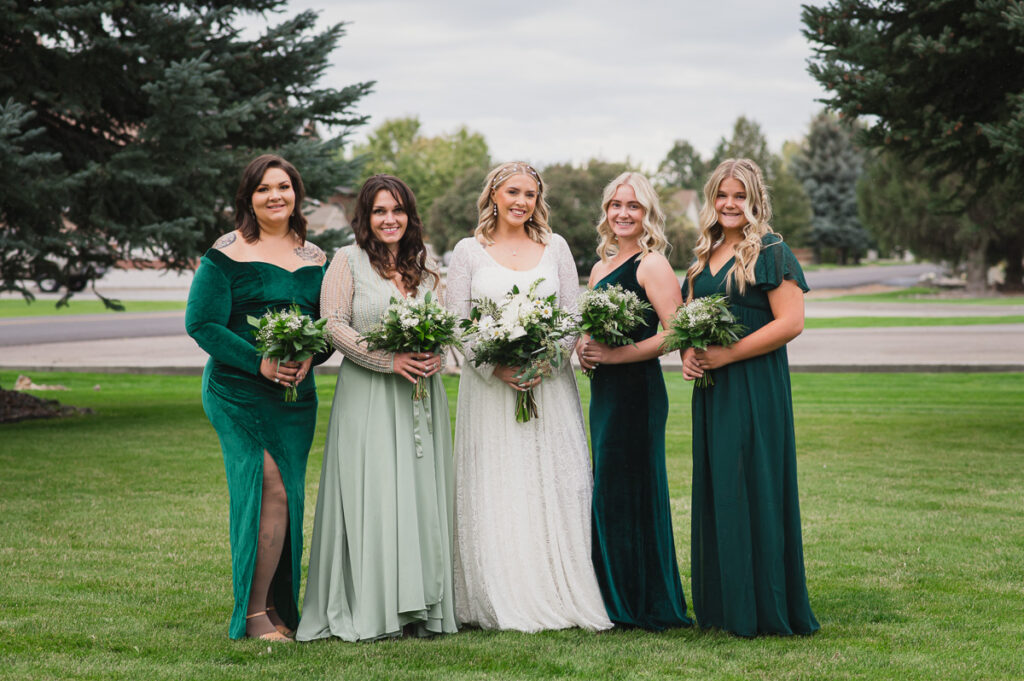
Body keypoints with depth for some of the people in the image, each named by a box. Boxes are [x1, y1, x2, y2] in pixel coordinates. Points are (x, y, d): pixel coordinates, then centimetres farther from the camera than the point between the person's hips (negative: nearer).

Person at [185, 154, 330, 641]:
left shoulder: (315, 258, 12)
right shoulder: (228, 254, -4)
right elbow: (201, 323, -9)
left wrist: (310, 357, -9)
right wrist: (259, 362, -18)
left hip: (297, 395, 5)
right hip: (239, 393, -5)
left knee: (290, 498, 6)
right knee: (271, 491, -13)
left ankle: (279, 607, 18)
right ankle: (253, 614, -3)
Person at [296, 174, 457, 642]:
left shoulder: (424, 266, 15)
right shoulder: (348, 261, 1)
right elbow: (334, 326, -7)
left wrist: (435, 356, -5)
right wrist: (390, 360, -15)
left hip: (420, 394, 5)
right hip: (366, 394, -5)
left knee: (422, 493, 3)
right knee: (370, 493, -7)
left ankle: (419, 607, 8)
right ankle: (369, 610, -2)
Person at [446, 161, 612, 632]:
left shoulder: (555, 248, 10)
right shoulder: (469, 252, 5)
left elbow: (573, 315, 7)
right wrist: (496, 368, -13)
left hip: (549, 381, 2)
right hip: (489, 383, -1)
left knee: (555, 487, -1)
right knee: (495, 491, -2)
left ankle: (560, 595, 5)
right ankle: (501, 604, 3)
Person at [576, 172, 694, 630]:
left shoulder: (652, 265, -9)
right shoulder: (601, 267, 17)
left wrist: (614, 355, -18)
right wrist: (583, 349, 3)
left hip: (637, 388, -8)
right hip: (603, 390, 8)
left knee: (629, 490, -5)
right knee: (607, 493, 10)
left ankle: (645, 605, 5)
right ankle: (616, 599, 17)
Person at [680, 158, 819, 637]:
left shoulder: (770, 252, -7)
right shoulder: (704, 256, 15)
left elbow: (791, 322, -15)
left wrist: (727, 354, -18)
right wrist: (687, 354, 1)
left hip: (756, 387, -7)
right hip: (711, 389, 7)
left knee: (752, 489, -6)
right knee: (714, 489, 8)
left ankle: (764, 610, 2)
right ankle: (721, 604, 15)